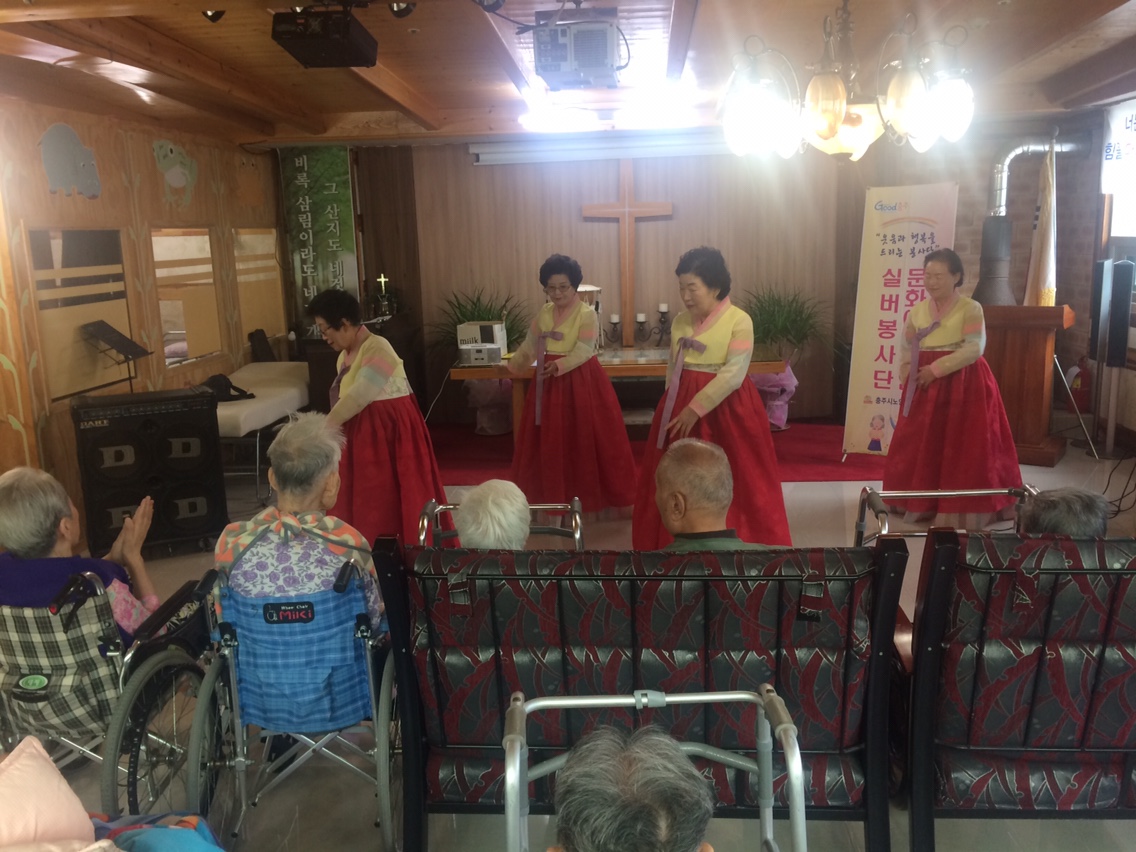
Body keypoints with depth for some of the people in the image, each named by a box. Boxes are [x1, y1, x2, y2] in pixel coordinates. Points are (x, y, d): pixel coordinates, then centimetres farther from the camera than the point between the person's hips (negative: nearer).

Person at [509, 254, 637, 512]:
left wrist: (560, 365, -34)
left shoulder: (587, 313, -11)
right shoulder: (543, 313, 8)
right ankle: (554, 494, 21)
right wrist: (510, 367, 19)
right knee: (550, 440, 9)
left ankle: (589, 493, 13)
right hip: (549, 380, 6)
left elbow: (583, 351, -21)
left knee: (584, 438, -1)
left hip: (581, 381, -6)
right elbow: (529, 346, 18)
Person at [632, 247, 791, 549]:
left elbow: (733, 374, -18)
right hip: (681, 406, 5)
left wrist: (695, 409, -21)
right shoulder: (680, 321, 7)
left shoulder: (739, 320, -10)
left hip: (724, 409, -5)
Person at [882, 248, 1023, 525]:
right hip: (925, 386, 5)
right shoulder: (917, 310, 9)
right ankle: (922, 501, 23)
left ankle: (966, 506, 7)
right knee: (920, 447, 10)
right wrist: (910, 381, -1)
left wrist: (936, 368, -20)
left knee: (962, 448, -2)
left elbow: (974, 348, -17)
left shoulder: (971, 308, -6)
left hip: (963, 385, -5)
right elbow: (906, 351, 12)